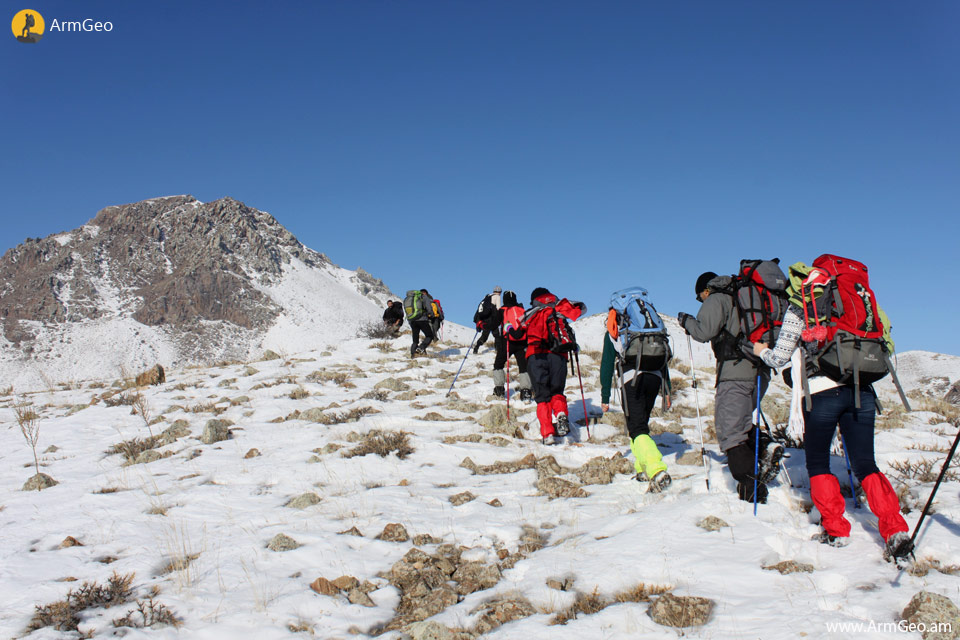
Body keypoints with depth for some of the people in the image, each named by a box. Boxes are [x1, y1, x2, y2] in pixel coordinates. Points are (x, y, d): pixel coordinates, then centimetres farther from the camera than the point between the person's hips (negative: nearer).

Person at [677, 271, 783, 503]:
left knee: (730, 432, -5)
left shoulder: (715, 300, 1)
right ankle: (765, 446, -3)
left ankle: (751, 489, -11)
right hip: (760, 371, 8)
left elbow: (704, 332, -11)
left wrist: (687, 321, 5)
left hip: (736, 372, -8)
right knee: (740, 422, 23)